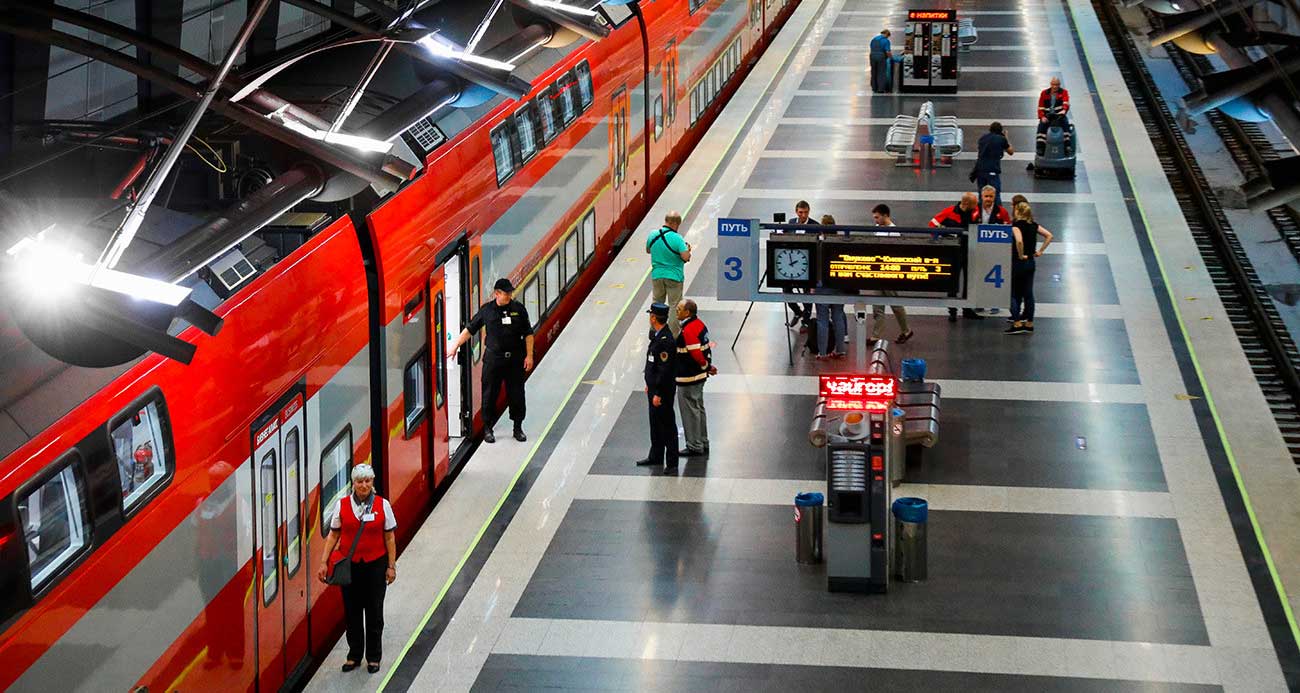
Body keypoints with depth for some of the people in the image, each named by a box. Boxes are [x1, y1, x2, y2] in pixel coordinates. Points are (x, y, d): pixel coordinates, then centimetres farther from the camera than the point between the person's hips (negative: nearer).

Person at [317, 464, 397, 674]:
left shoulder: (382, 505, -3)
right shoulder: (342, 505, -2)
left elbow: (389, 538, 1)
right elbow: (333, 535, 3)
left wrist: (391, 566, -1)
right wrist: (324, 562, -4)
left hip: (375, 564, -1)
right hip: (349, 565, 1)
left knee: (374, 612, 7)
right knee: (352, 611, 8)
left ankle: (374, 657, 19)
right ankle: (354, 656, 21)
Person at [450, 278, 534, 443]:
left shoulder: (519, 309, 1)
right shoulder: (486, 310, -1)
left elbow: (528, 334, 5)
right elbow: (469, 329, 4)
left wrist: (529, 355, -1)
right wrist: (455, 347, 1)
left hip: (515, 359, 1)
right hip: (493, 359, -1)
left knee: (516, 394, 6)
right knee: (490, 394, 3)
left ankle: (518, 428, 19)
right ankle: (488, 429, 15)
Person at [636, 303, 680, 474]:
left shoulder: (666, 340, -24)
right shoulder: (657, 335, 7)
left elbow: (665, 370, -25)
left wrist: (658, 394, -22)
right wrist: (649, 384, 21)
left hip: (663, 391, -10)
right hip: (654, 388, 10)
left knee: (667, 426, -1)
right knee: (655, 423, 20)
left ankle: (672, 463, 7)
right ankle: (656, 457, 33)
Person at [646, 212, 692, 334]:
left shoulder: (653, 235, -3)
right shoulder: (677, 238, -21)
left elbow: (648, 250, 14)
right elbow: (686, 257, -24)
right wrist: (687, 249, -3)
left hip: (657, 275, 5)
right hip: (674, 276, -5)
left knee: (656, 304, 19)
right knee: (674, 306, 6)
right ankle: (674, 335, 10)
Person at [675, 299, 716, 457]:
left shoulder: (688, 331, -25)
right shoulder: (699, 324, 7)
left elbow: (697, 354, -25)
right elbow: (706, 348, 13)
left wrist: (706, 367, -9)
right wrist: (708, 366, 10)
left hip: (688, 379, -10)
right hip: (699, 376, 10)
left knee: (690, 411, 1)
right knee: (699, 408, 19)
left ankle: (694, 447, 9)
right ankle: (702, 443, 29)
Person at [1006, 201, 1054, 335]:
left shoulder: (1016, 225, -14)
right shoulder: (1034, 225, 7)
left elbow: (1019, 240, -31)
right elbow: (1049, 236, 7)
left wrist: (1021, 255, -18)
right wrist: (1040, 251, 6)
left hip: (1018, 262, -7)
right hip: (1031, 263, 7)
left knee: (1014, 294, 1)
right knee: (1028, 293, 11)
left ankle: (1017, 324, -5)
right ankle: (1029, 324, 13)